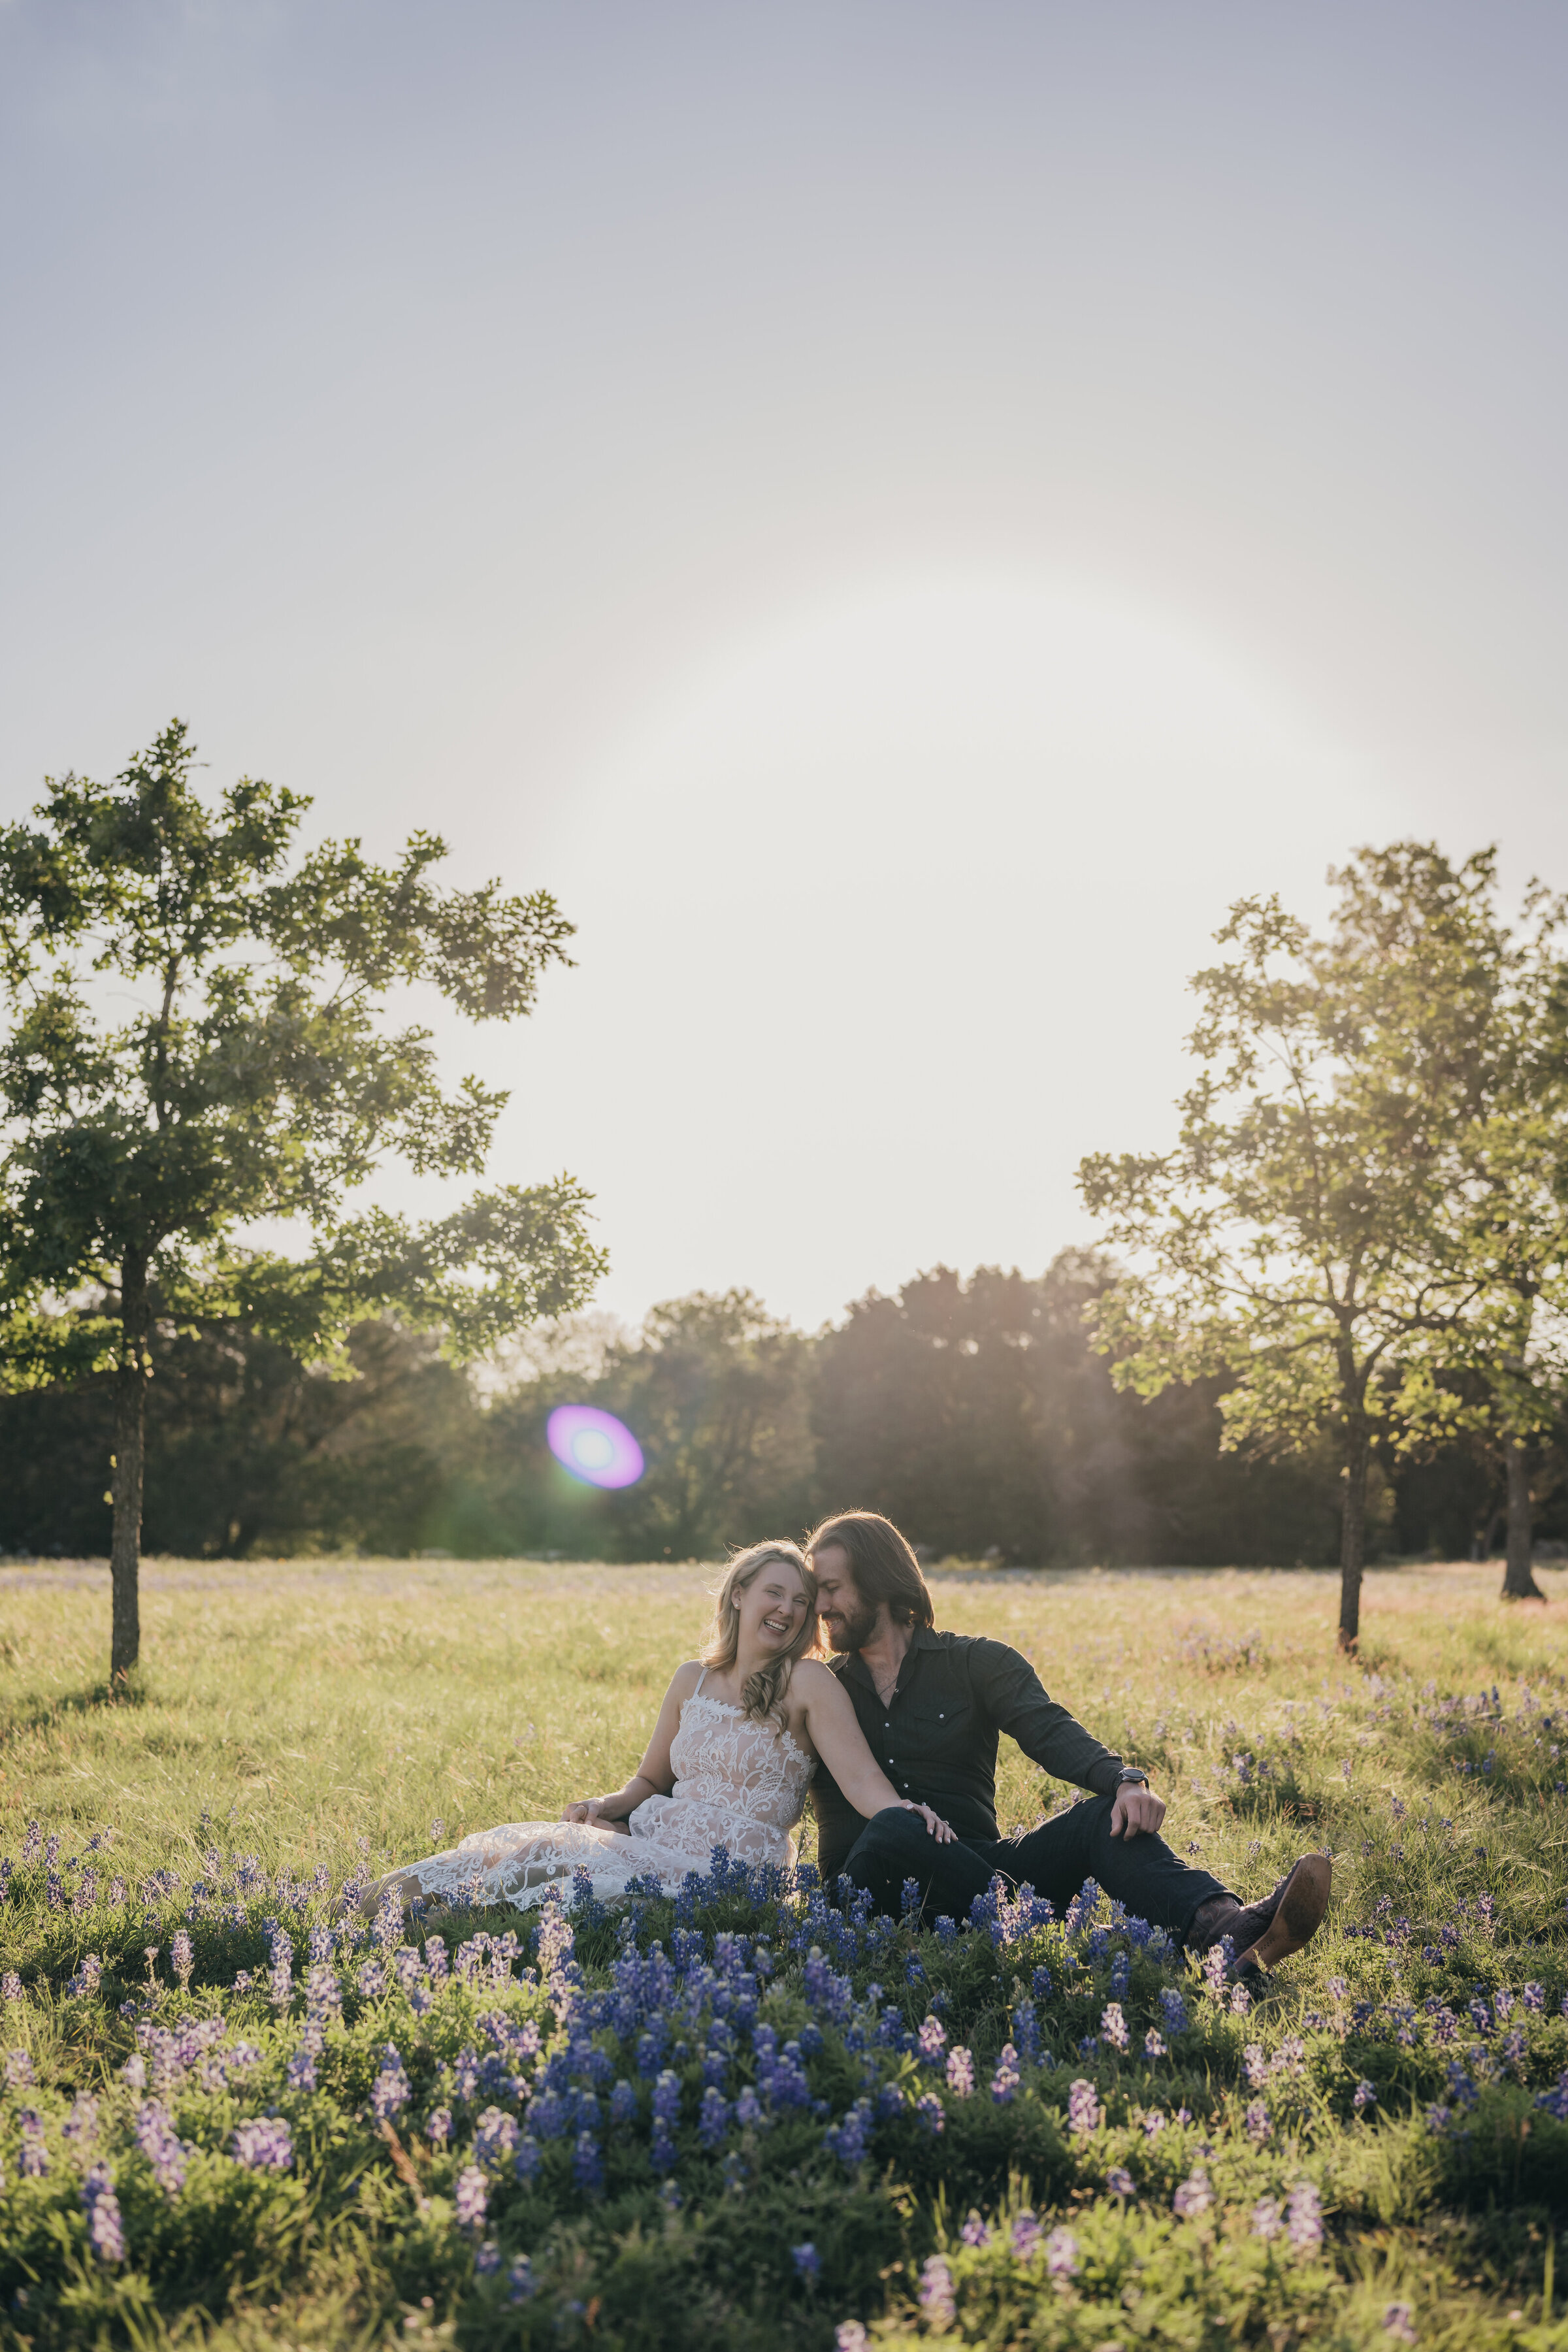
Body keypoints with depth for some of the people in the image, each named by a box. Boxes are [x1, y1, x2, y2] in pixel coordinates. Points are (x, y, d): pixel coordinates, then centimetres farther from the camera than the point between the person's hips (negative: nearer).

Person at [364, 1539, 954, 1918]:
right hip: (658, 1838, 6)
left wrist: (904, 1811, -35)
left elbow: (860, 1777, -14)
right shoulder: (693, 1679, 15)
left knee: (575, 1872, -28)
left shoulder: (807, 1682, -2)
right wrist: (605, 1805, 0)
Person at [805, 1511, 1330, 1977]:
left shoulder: (976, 1662, 10)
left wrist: (1125, 1781, -26)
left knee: (1105, 1816, -24)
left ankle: (1227, 1928, -49)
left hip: (977, 1867, 1)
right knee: (893, 1828, -35)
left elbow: (1050, 1730, -7)